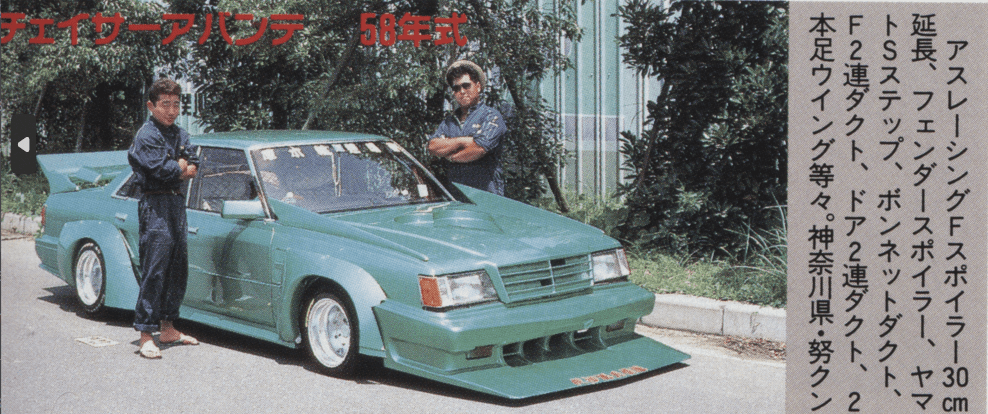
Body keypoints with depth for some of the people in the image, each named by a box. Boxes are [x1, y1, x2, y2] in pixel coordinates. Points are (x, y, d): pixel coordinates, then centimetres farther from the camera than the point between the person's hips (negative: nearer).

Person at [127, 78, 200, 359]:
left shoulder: (180, 135, 14)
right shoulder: (146, 136, -9)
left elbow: (193, 169, 6)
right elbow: (162, 170, -20)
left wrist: (177, 168, -13)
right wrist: (182, 167, -3)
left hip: (177, 203, 8)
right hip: (155, 206, -8)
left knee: (178, 270, 12)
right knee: (154, 270, -9)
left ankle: (168, 328, 22)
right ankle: (146, 335, -7)